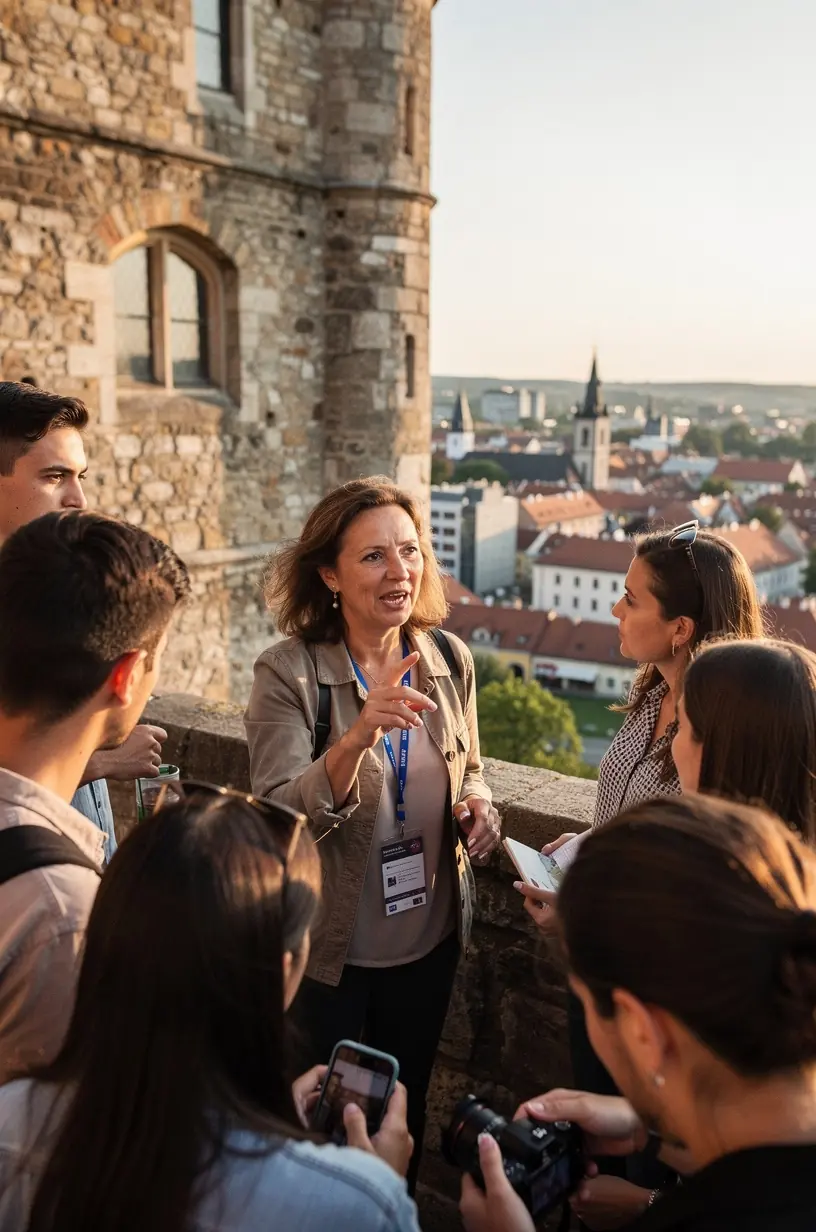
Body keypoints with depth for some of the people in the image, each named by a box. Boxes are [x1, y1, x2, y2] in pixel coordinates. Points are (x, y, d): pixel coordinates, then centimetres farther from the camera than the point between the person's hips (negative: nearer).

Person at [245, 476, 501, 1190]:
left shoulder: (450, 660, -6)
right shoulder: (289, 673, -19)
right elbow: (279, 819, -27)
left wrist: (478, 805, -12)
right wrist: (358, 736, -43)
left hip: (429, 940, 4)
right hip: (330, 952, -4)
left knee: (407, 1108, 25)